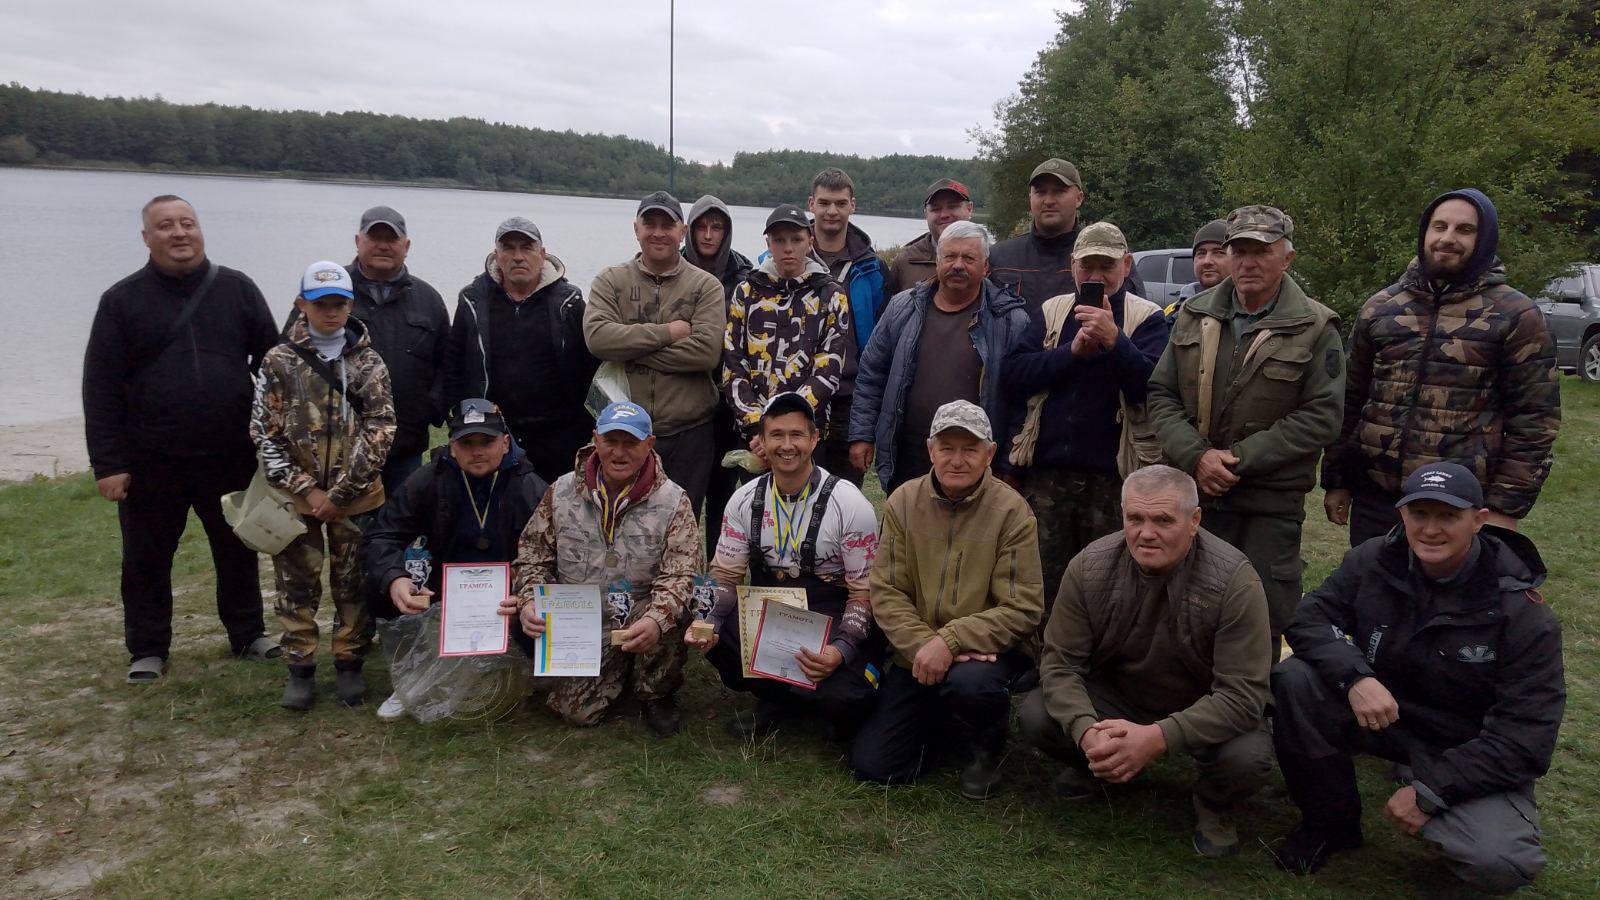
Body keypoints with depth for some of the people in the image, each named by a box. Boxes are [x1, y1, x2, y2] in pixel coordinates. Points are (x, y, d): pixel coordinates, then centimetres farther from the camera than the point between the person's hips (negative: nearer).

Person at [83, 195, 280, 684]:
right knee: (146, 561, 10)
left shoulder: (236, 289, 3)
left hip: (231, 458, 1)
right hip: (151, 464, -1)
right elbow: (100, 387, -3)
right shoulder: (122, 300, -1)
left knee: (238, 552, 14)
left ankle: (248, 633, 31)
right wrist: (107, 463, -8)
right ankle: (147, 650, 25)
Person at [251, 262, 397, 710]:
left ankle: (349, 664, 21)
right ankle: (300, 669, 18)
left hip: (356, 495, 0)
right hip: (297, 495, 0)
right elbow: (264, 433, -2)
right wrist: (305, 489, -9)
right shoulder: (279, 361, 0)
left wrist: (340, 493, -11)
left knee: (353, 581, 7)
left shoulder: (369, 362, 0)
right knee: (296, 583, 6)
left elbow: (379, 430, -6)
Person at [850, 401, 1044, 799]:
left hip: (989, 648, -3)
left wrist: (949, 640, -27)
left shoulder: (1011, 510, -12)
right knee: (870, 765, -3)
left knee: (969, 682, -39)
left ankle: (990, 750, -1)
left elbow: (1023, 609, -16)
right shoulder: (903, 502, -3)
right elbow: (885, 592, -6)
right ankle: (937, 716, 29)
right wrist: (921, 645, -22)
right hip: (918, 652, 3)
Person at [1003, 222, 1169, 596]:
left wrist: (1113, 339, -26)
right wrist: (1072, 351, -13)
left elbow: (1151, 388, -13)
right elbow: (1014, 373, -1)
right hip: (1046, 471, 3)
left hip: (1112, 478, -2)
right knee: (1042, 581, 9)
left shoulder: (1146, 317, 3)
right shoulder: (1049, 312, 12)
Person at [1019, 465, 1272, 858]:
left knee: (1249, 759, -33)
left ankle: (1212, 804, 6)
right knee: (1036, 716, -21)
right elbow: (1059, 662, -14)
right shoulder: (1090, 567, -17)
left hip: (1202, 713, -2)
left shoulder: (1235, 580, -25)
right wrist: (1086, 731, -34)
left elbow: (1242, 695, -28)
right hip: (1115, 698, 3)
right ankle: (1094, 766, 14)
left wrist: (1157, 738, -41)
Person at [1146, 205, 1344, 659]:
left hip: (1272, 506, -3)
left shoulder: (1315, 328, -4)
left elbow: (1320, 417, -9)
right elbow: (1160, 395, 5)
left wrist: (1240, 459, -15)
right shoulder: (1194, 316, 7)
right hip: (1193, 493, 3)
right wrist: (1196, 456, -11)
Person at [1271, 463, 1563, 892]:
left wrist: (1430, 791, -22)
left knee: (1501, 864, -30)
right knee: (1294, 679, -25)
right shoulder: (1374, 560, -9)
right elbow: (1310, 619, -11)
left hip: (1465, 753, -3)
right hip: (1379, 711, 3)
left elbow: (1527, 737, -18)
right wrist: (1354, 677, -33)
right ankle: (1331, 823, -3)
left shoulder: (1523, 615, -17)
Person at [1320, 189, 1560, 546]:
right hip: (1374, 499, 3)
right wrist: (1335, 480, 10)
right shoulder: (1380, 307, 8)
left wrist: (1506, 506, -8)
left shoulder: (1516, 315, -2)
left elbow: (1533, 417, -4)